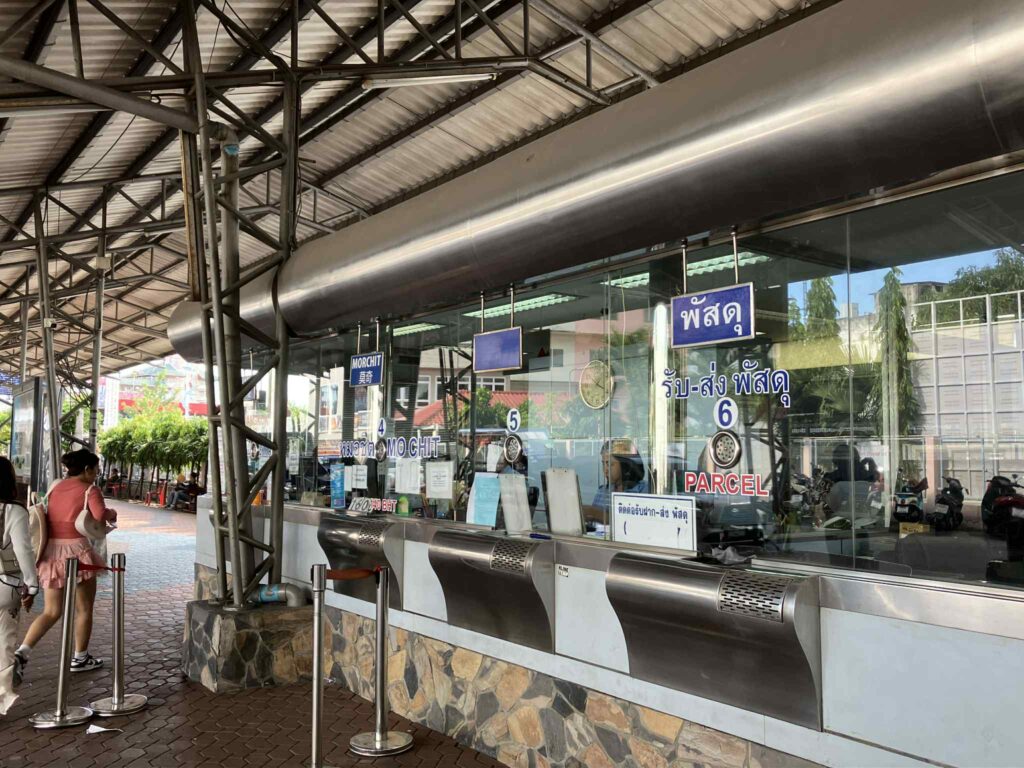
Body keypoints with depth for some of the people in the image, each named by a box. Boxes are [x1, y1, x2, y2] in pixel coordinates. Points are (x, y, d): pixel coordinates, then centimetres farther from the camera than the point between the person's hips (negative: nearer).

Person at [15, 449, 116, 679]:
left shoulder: (54, 488, 13)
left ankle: (21, 653, -3)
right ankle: (80, 658, 20)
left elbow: (46, 517, 13)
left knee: (51, 612, 14)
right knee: (84, 609, 12)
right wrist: (111, 513, -3)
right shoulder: (90, 490, -7)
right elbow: (99, 514, -24)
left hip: (51, 552, 6)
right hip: (76, 550, -6)